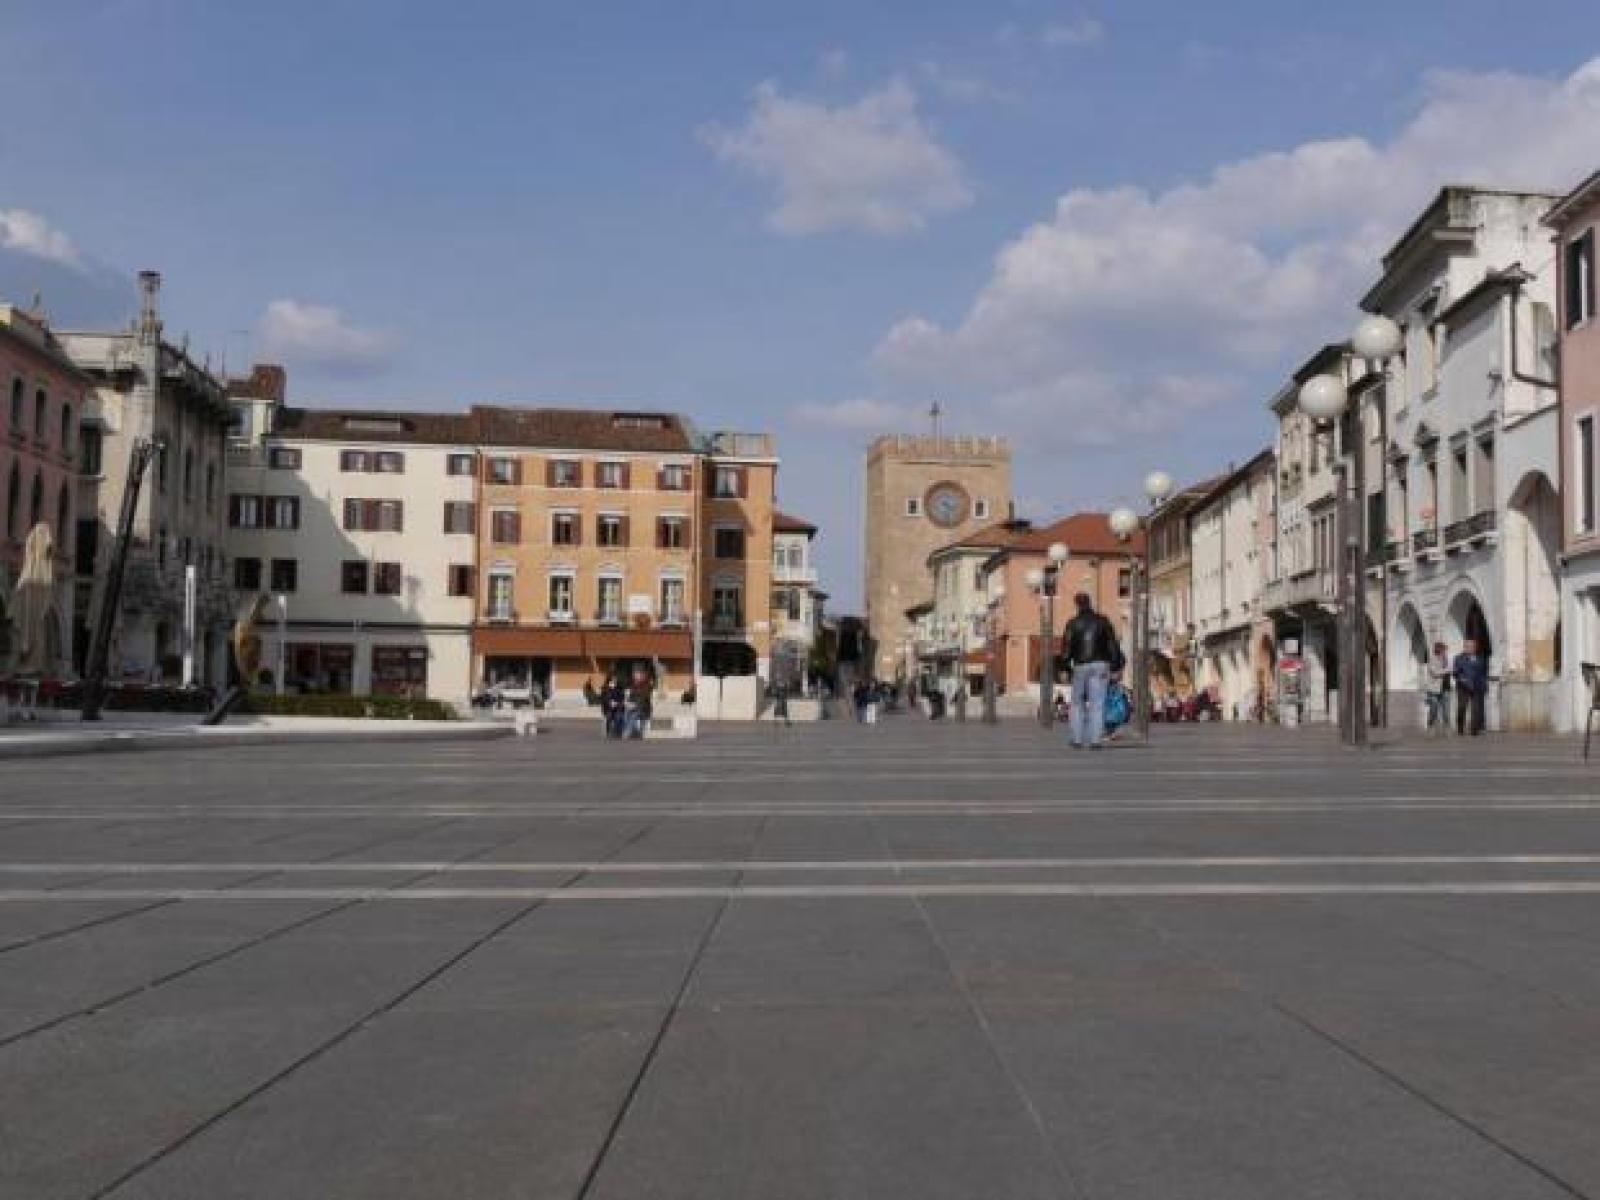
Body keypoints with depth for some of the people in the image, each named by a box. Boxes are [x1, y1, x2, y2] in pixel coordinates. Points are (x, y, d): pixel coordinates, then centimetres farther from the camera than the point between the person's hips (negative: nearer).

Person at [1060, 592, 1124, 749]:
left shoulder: (1073, 624, -1)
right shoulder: (1102, 621, 2)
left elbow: (1067, 646, -5)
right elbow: (1112, 643, -1)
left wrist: (1065, 665, 4)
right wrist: (1116, 663, 3)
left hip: (1080, 667, 0)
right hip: (1100, 665, 0)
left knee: (1078, 703, 14)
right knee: (1097, 704, -2)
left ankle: (1077, 740, 9)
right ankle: (1095, 740, -10)